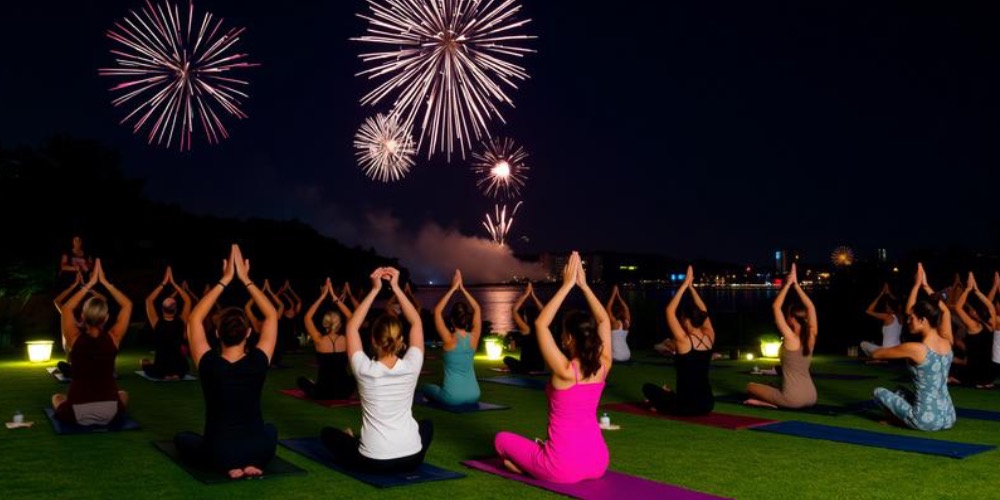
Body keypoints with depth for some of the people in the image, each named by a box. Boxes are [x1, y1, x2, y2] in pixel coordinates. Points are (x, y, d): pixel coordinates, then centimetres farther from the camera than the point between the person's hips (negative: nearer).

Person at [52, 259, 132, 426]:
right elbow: (127, 305, 8)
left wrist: (90, 284, 9)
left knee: (57, 398, 35)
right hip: (109, 412, 0)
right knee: (123, 394, 37)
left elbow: (66, 308, 11)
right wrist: (105, 282, 8)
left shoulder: (75, 339, -5)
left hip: (77, 413, 0)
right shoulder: (113, 338, -4)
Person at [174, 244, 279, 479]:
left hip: (218, 454, -2)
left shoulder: (209, 365, -14)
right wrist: (245, 279, 0)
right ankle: (251, 463, 7)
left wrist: (225, 280, -2)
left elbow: (194, 318, -1)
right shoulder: (258, 362, -11)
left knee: (182, 438, 30)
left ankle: (229, 466, 4)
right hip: (259, 449, 2)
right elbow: (272, 315, 1)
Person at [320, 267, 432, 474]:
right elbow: (416, 322, 6)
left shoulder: (365, 370, -12)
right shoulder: (411, 367, -8)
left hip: (373, 462, -2)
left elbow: (352, 325, 2)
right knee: (427, 425, 36)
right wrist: (396, 287, 4)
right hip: (411, 459, 2)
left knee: (328, 433, 24)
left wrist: (375, 289, 1)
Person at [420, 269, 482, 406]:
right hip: (473, 396, 5)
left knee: (426, 388, 26)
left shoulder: (450, 340, -13)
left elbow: (437, 310, -6)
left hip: (452, 397, -5)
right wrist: (462, 288, 6)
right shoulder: (473, 338, -4)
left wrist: (453, 288, -4)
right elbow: (477, 309, 9)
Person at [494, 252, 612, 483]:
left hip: (563, 468, -7)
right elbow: (603, 320, 8)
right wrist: (583, 284, 5)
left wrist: (567, 286, -12)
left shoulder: (565, 371, -20)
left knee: (502, 439, 18)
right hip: (598, 462, 7)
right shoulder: (602, 366, -5)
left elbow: (541, 324, -14)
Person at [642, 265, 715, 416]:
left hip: (687, 406, -6)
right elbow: (703, 312, 15)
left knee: (648, 387, 17)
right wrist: (691, 287, 14)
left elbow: (670, 311, -12)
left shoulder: (685, 341, -16)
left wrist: (684, 285, -9)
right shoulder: (709, 338, 0)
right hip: (707, 404, 6)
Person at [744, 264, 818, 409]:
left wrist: (788, 284, -4)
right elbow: (810, 307, 9)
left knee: (750, 386, 12)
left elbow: (776, 307, -10)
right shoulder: (811, 338, 0)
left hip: (792, 399, -8)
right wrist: (796, 284, 9)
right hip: (811, 397, 8)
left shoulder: (790, 338, -14)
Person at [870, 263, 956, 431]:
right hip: (948, 418, 7)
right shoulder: (947, 343, 0)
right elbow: (945, 312, 18)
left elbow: (876, 354, -2)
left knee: (879, 392, 14)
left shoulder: (915, 349, -17)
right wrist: (925, 286, 23)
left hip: (926, 421, -7)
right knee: (901, 393, 30)